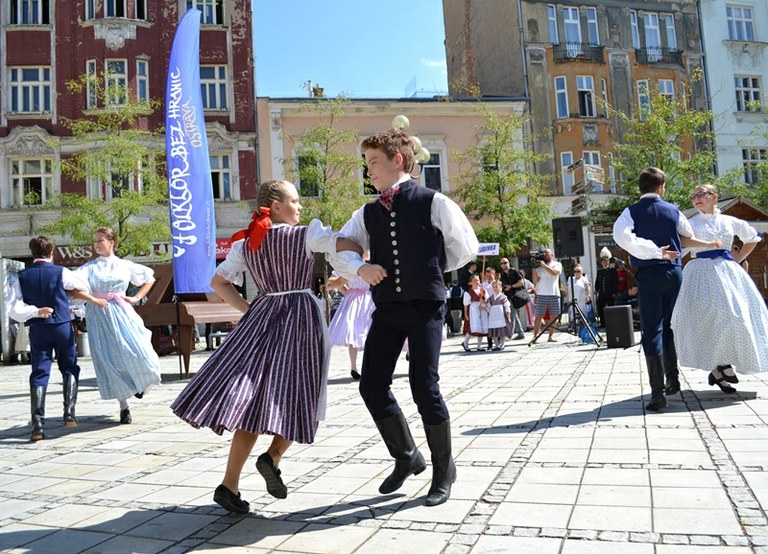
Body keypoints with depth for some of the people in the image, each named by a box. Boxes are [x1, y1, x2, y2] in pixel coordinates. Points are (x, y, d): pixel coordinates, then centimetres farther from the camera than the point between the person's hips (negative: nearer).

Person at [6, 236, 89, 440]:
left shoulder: (22, 276, 0)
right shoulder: (61, 272, -7)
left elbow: (13, 307, -9)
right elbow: (83, 286, 9)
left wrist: (35, 312, -9)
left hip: (37, 329, 2)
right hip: (62, 326, -2)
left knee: (39, 374, 3)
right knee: (69, 368, 13)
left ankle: (38, 423, -5)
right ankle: (69, 412, 1)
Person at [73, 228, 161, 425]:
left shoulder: (125, 265, 9)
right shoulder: (89, 267, 7)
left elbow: (149, 277, 19)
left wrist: (136, 298, 9)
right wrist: (92, 299, -16)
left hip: (122, 313, 0)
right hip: (99, 316, 0)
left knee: (136, 352, -13)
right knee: (110, 361, -1)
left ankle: (140, 382, 22)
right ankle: (124, 407, 8)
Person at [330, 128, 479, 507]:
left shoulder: (434, 203, -1)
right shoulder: (367, 214, 12)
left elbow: (466, 247, 8)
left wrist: (430, 269, 10)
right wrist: (361, 268, -7)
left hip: (425, 306, -5)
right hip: (387, 308, 5)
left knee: (424, 387, -7)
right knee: (372, 386, 1)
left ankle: (443, 469, 17)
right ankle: (406, 457, 25)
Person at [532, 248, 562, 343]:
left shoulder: (557, 264, 9)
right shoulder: (539, 267, 10)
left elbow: (554, 272, -13)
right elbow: (535, 281, 4)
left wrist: (543, 264, -11)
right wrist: (534, 268, -4)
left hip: (554, 294, 0)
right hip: (542, 295, 0)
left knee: (553, 317, 1)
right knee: (539, 316, -2)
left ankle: (551, 336, 8)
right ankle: (535, 336, 1)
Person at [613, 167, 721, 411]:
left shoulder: (632, 212, -4)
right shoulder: (673, 211, 6)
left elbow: (620, 235, -23)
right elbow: (690, 238, 18)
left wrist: (655, 252, -17)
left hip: (649, 274, -3)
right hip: (674, 272, 3)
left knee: (652, 331, -3)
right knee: (668, 327, 19)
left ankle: (658, 392, -7)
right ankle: (672, 380, 25)